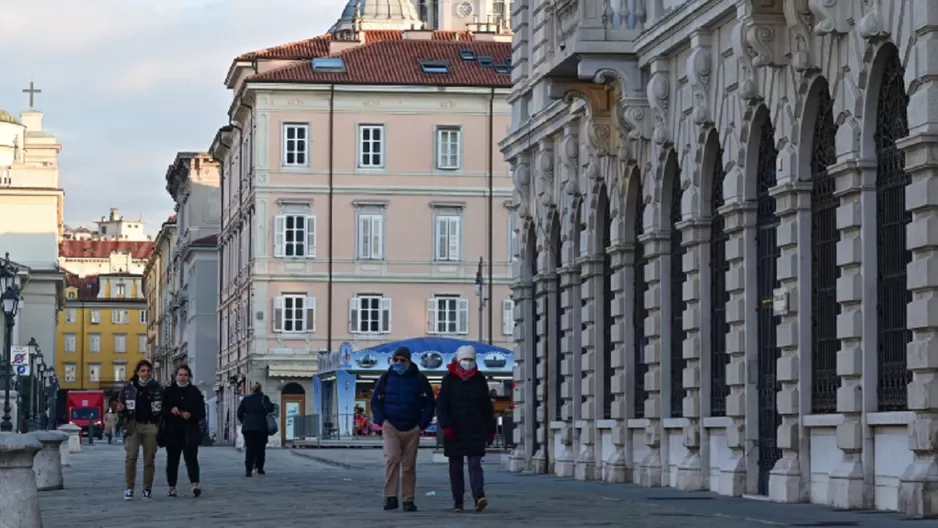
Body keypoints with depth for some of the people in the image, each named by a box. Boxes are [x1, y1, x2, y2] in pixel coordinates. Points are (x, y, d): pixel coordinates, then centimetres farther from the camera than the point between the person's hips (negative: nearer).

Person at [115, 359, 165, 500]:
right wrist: (121, 409, -9)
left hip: (151, 427, 1)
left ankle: (147, 489, 11)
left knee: (149, 459, 3)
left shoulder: (157, 388, 8)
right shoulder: (128, 388, 7)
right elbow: (122, 405, 12)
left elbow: (164, 408, 15)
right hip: (133, 426, -1)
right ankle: (129, 488, -7)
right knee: (131, 456, -12)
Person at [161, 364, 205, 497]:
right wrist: (170, 410, -13)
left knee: (190, 455, -15)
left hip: (190, 430, -1)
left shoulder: (195, 392, 8)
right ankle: (171, 486, 14)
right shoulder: (168, 391, 8)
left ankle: (195, 483, -25)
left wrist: (191, 415, -14)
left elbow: (201, 413, 5)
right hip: (172, 430, 2)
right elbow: (161, 409, 6)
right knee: (172, 458, 5)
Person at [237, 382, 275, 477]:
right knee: (260, 449, 13)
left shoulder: (246, 399, 7)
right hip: (261, 427, -2)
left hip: (247, 427, 2)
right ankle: (260, 468, 16)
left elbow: (239, 413, 9)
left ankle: (248, 469, -17)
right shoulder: (263, 398, -2)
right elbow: (270, 408, -16)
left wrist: (243, 422, 24)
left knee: (250, 448, -2)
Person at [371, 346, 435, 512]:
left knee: (409, 466, 4)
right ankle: (390, 497, -18)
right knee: (391, 459, -18)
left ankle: (408, 500, 10)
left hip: (412, 429, 1)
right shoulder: (386, 378, 7)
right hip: (390, 427, -1)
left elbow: (429, 403, 8)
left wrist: (422, 424, -1)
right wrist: (381, 420, 0)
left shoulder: (419, 379, 4)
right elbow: (376, 402, 13)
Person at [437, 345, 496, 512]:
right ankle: (457, 502, 11)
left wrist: (490, 429, 9)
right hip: (454, 431, 0)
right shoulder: (449, 380, 3)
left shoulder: (479, 380, 8)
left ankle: (479, 496, -22)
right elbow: (441, 405, -1)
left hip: (476, 431, 0)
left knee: (475, 464, -11)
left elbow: (487, 407, 13)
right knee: (456, 467, 6)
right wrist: (446, 425, -13)